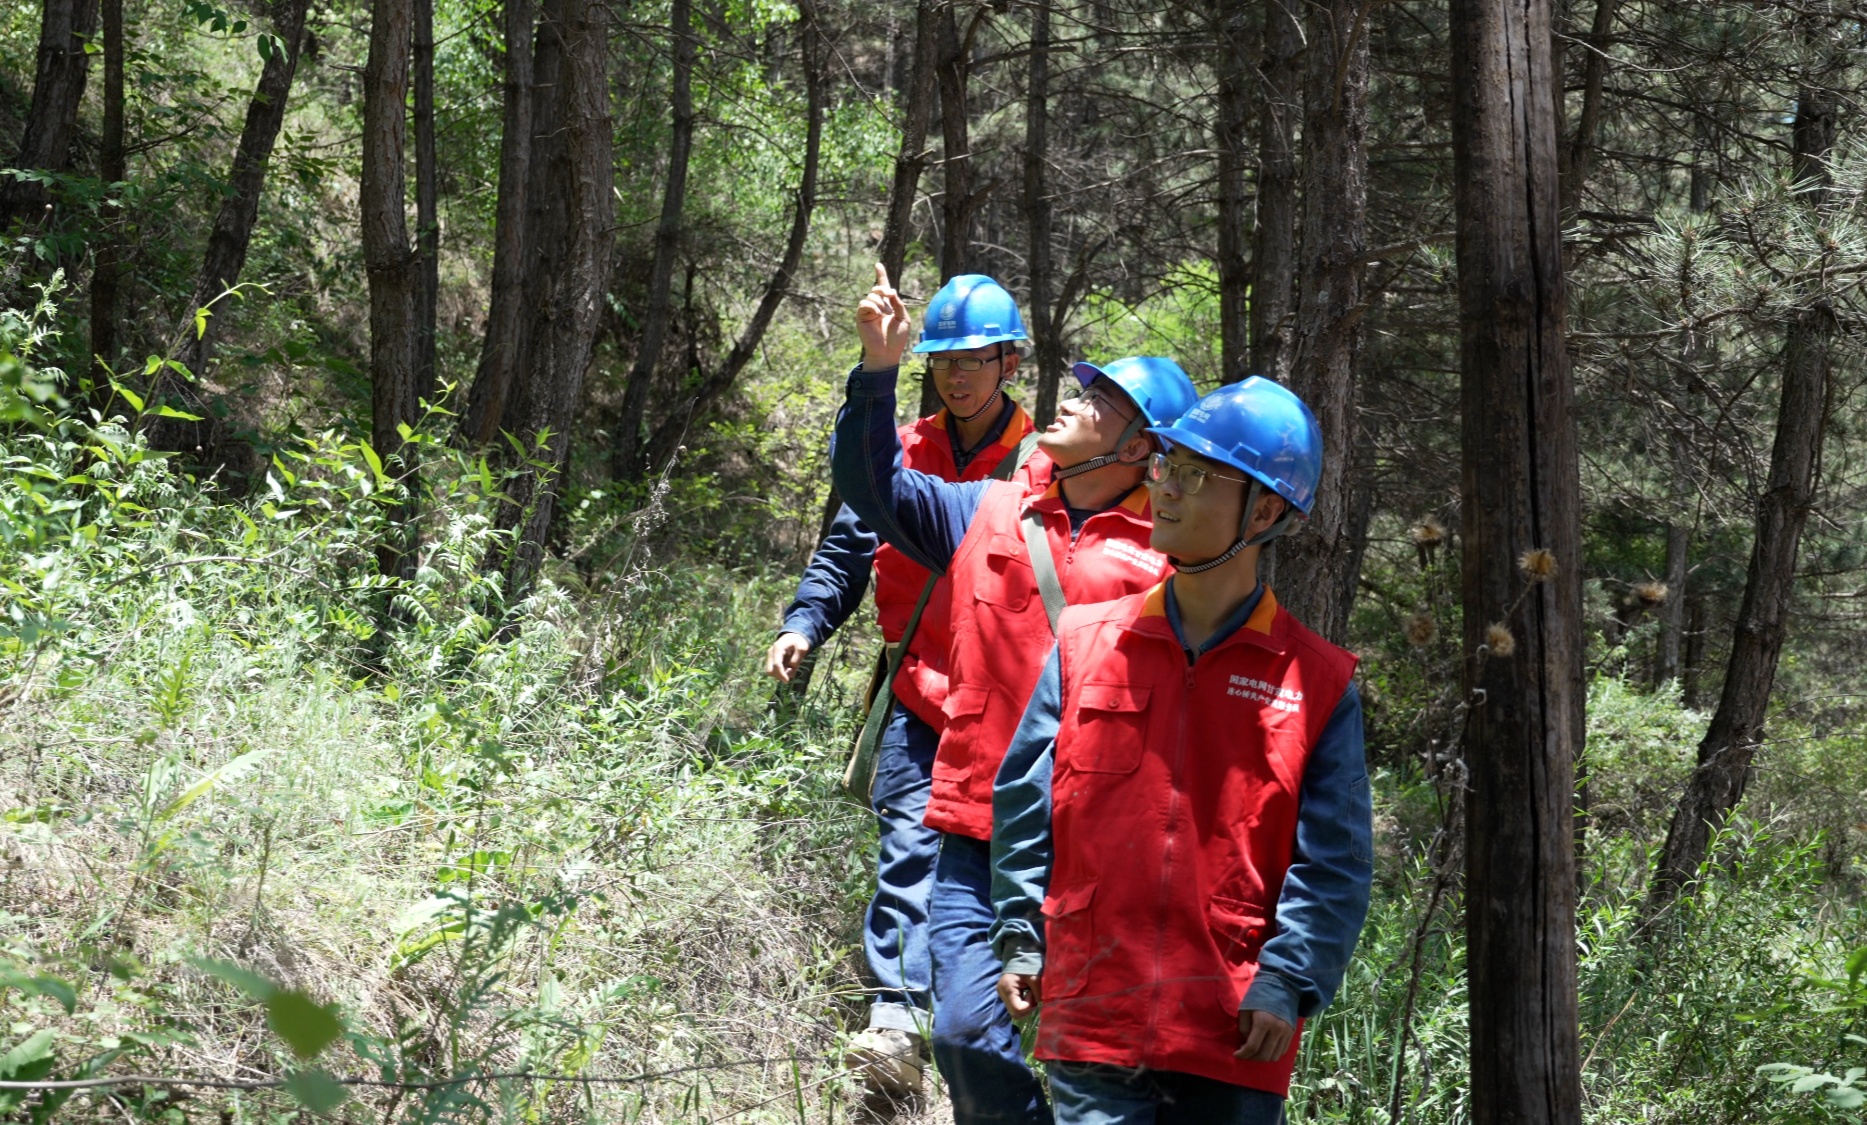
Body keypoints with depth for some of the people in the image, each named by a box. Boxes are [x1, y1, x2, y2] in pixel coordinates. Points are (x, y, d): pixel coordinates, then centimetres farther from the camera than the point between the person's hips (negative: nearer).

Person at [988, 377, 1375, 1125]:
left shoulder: (1317, 683, 1)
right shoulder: (1087, 643, 7)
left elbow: (1335, 860, -1)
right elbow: (1025, 803, 10)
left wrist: (1287, 984, -9)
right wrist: (1020, 940, 5)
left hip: (1235, 1037, -1)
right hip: (1093, 1014, 1)